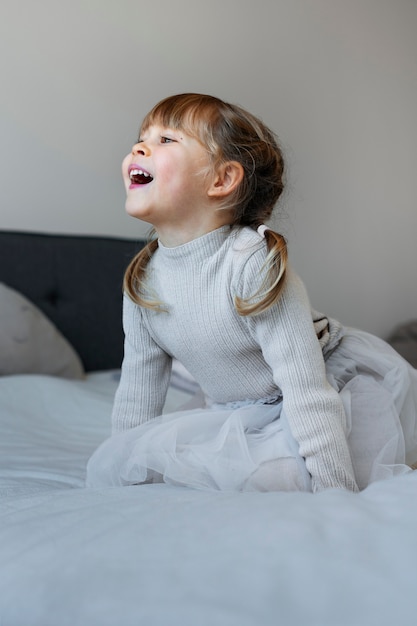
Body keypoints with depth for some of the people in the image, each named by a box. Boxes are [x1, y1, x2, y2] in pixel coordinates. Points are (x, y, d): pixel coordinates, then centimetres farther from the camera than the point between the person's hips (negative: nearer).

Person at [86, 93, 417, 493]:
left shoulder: (253, 260, -28)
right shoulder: (142, 280, -9)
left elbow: (306, 387, -30)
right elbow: (137, 392, 3)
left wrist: (336, 494, -31)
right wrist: (120, 459, 6)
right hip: (241, 414, 6)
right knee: (105, 468, -6)